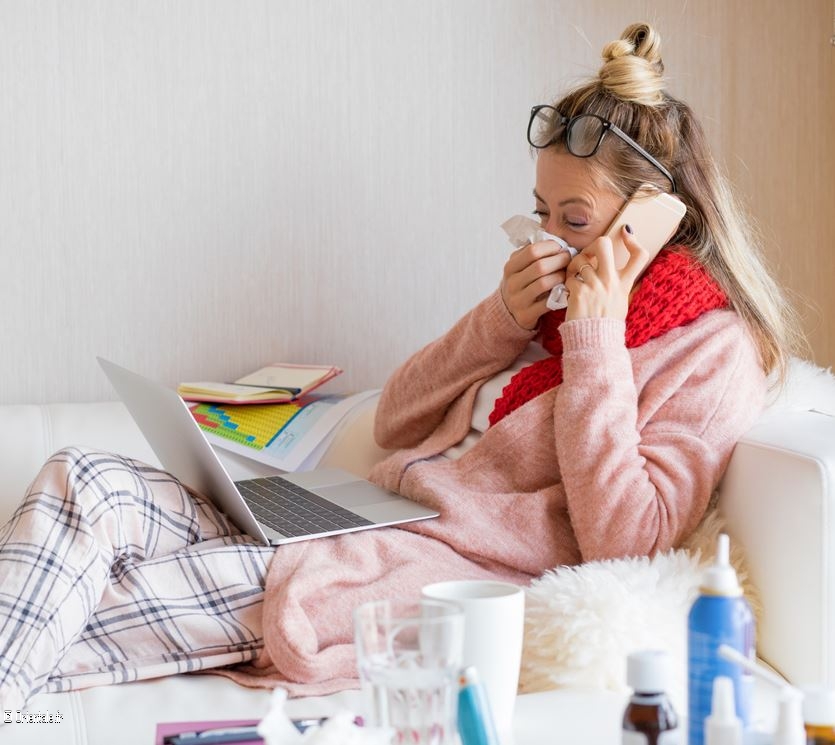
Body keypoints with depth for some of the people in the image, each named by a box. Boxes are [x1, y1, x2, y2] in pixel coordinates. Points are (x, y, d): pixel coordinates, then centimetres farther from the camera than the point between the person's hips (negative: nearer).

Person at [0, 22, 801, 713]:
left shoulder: (711, 353, -2)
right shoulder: (561, 307, 19)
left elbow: (622, 543, -15)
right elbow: (398, 423, 18)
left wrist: (596, 341, -13)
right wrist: (504, 319, 3)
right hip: (363, 530, 8)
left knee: (106, 610, -19)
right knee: (85, 481, -11)